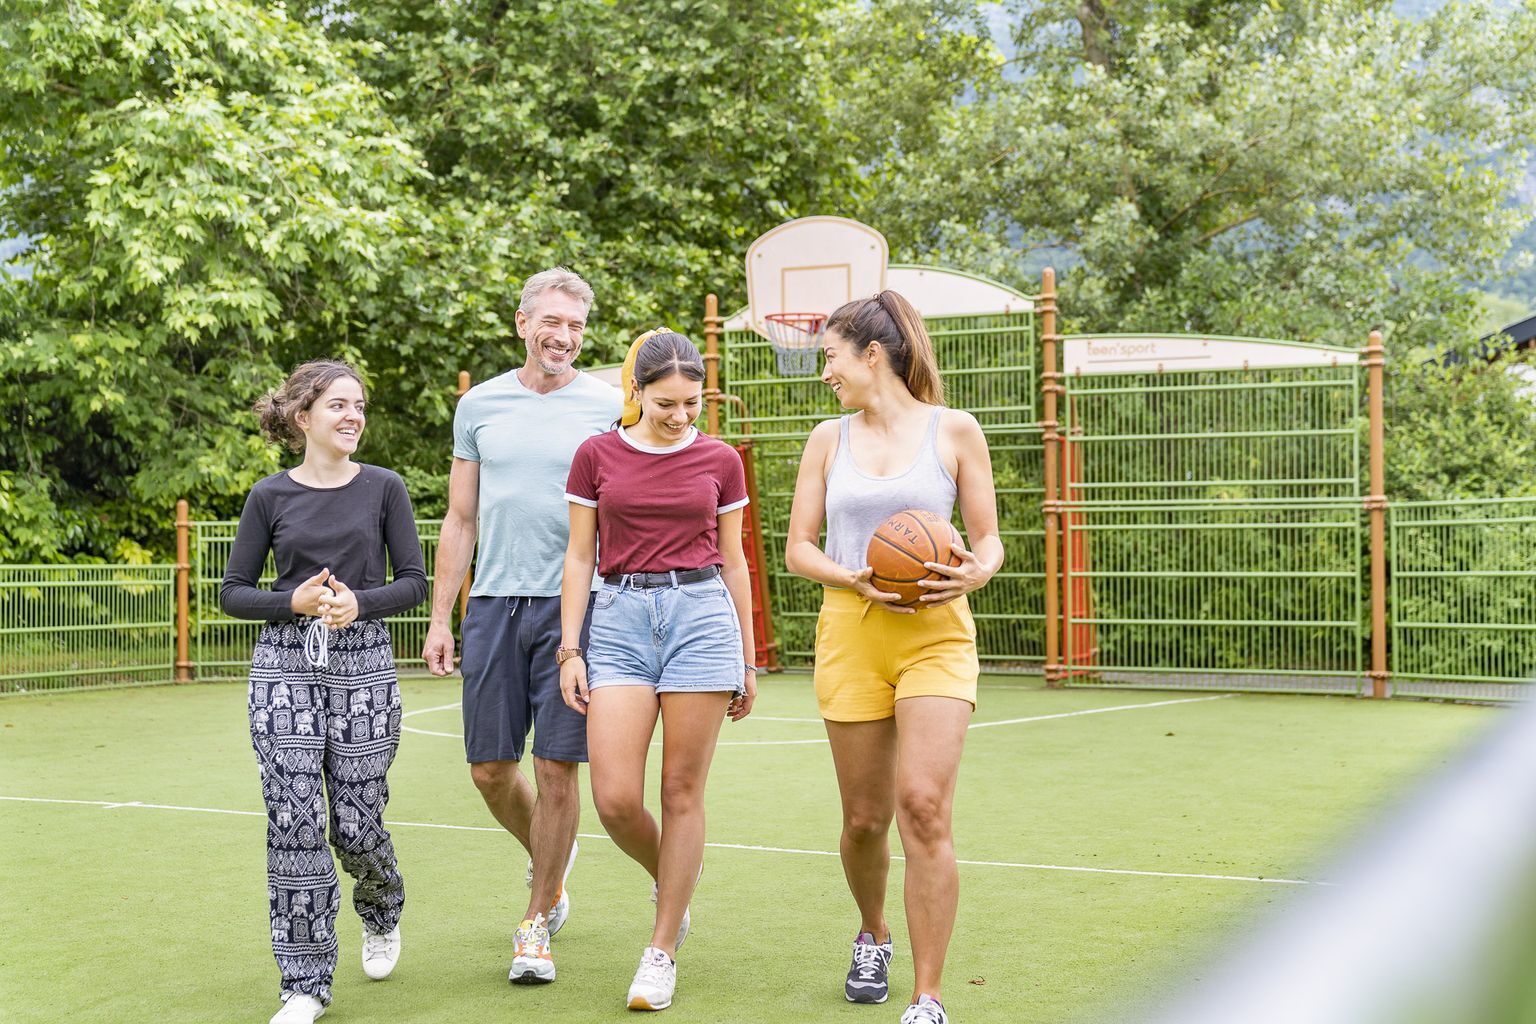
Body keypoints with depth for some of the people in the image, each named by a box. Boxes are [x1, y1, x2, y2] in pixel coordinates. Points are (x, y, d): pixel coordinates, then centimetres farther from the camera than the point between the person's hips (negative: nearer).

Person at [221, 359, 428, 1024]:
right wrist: (297, 602, -12)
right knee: (295, 821, -7)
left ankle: (381, 916, 37)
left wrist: (358, 603, -15)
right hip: (285, 668, 0)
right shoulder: (270, 497, 3)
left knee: (357, 825, 2)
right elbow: (233, 592, 5)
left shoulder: (383, 489, 3)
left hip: (363, 666, 0)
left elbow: (414, 581, 2)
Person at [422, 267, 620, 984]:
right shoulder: (479, 406, 10)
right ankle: (547, 858, 36)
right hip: (494, 603, 3)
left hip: (574, 607, -3)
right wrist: (440, 620, 8)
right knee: (490, 769, 6)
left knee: (556, 770, -3)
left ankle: (537, 924, 13)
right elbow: (459, 522, 13)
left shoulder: (610, 407, 2)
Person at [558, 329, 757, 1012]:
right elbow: (579, 556, 8)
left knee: (682, 793, 0)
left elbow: (732, 560, 12)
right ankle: (669, 881, 25)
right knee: (615, 799, -8)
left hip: (702, 614, 0)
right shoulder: (597, 456, 5)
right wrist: (570, 649, 1)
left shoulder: (719, 461, 6)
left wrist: (746, 661, 13)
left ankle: (662, 951, 11)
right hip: (620, 619, 0)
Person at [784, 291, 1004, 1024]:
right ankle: (873, 936, 39)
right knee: (865, 817, 8)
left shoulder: (953, 431, 2)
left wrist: (976, 572, -17)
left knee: (924, 807, -16)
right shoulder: (829, 440, 10)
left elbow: (988, 538, 6)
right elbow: (797, 549, 8)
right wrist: (855, 579, -11)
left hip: (935, 638, -3)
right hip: (850, 635, 3)